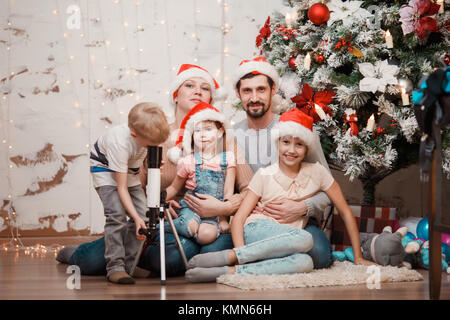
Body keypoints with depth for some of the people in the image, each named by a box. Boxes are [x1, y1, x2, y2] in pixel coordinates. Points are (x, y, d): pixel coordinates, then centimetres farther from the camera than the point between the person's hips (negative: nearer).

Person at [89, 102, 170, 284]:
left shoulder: (148, 132, -24)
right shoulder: (120, 143, -39)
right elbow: (121, 188, -32)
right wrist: (136, 217, -36)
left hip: (129, 169, 6)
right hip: (105, 169, -6)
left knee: (142, 215, -6)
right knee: (117, 216, -23)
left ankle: (130, 265, 2)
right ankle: (114, 267, -18)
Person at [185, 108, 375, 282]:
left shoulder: (316, 173, 7)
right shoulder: (264, 175, 3)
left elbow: (345, 212, 11)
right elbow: (238, 219, -1)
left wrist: (358, 257, 8)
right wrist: (238, 254, -20)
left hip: (285, 243, 2)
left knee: (304, 263, -36)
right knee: (304, 239, -35)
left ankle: (229, 271, -36)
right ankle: (227, 256, -34)